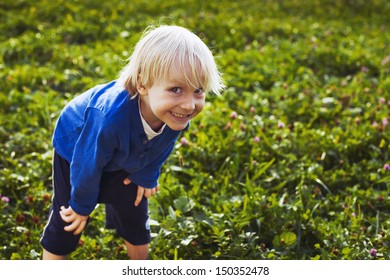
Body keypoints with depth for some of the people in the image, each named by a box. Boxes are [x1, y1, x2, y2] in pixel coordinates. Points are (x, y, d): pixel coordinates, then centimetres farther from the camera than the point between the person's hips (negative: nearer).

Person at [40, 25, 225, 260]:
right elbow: (88, 163, -30)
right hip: (77, 149, -5)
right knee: (67, 220, 3)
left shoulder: (179, 113, -33)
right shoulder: (110, 116, -49)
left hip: (126, 162, 5)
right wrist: (82, 205, -14)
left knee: (136, 216, 17)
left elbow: (161, 148, -8)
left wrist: (146, 176, 4)